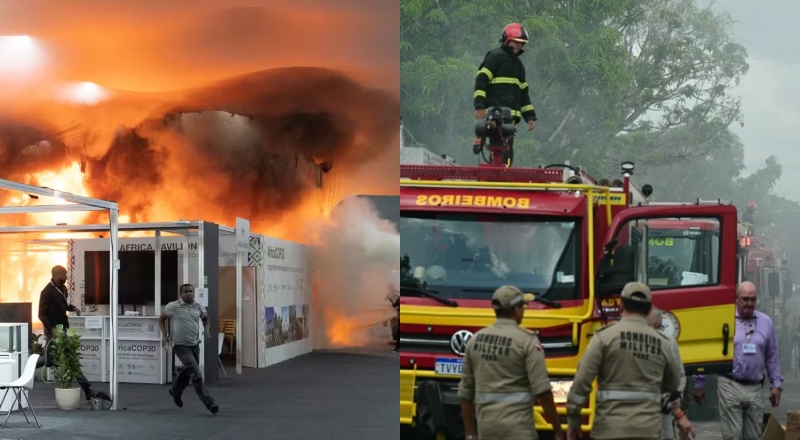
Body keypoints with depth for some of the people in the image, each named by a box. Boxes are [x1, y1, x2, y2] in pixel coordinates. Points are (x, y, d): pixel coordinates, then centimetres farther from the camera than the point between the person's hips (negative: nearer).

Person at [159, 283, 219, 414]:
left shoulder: (198, 308, 4)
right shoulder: (173, 307, -8)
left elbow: (205, 318, 24)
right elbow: (161, 318, 7)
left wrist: (207, 329, 5)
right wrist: (164, 335, -2)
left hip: (194, 344, 6)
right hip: (180, 345, -6)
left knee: (188, 372, 20)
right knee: (196, 374, -14)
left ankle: (175, 391, 48)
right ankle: (209, 403, -15)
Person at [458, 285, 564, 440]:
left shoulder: (475, 339, 9)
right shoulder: (526, 340, -7)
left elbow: (465, 391, 11)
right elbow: (542, 390, -13)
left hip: (486, 426, 6)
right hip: (517, 427, -6)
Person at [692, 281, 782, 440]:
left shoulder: (766, 322, 9)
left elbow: (772, 357, 14)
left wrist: (776, 384, 9)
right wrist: (699, 383, 3)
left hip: (755, 389, 3)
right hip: (730, 387, -3)